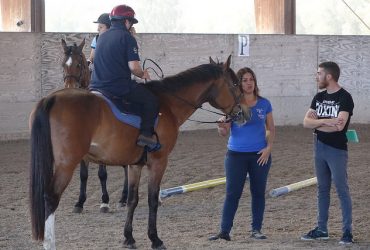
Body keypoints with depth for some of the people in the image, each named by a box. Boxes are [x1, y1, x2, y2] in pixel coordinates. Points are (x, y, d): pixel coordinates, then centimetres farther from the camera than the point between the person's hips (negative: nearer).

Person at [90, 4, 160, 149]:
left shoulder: (102, 37, 15)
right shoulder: (127, 37, -9)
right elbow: (133, 67, -18)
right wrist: (143, 74, 4)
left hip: (97, 86, 8)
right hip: (119, 88, -7)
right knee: (151, 99, 3)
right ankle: (146, 133, -9)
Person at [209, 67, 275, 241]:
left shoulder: (264, 104, 1)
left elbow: (271, 129, 8)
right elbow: (224, 132, -5)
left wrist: (269, 147, -7)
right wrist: (222, 127, -28)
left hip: (259, 155, 1)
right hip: (236, 155, -1)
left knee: (258, 192, 7)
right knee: (232, 193, -1)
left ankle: (256, 230, 17)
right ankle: (224, 231, 1)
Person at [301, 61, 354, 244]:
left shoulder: (344, 98, -11)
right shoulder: (319, 97, 10)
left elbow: (339, 125, -22)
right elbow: (306, 122, 2)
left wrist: (316, 124, -9)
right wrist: (325, 122, -16)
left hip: (337, 150, -7)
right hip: (319, 148, 7)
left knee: (342, 190, -4)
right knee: (322, 190, 13)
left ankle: (347, 232, -1)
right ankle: (322, 229, 20)